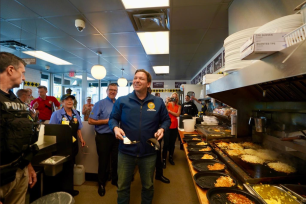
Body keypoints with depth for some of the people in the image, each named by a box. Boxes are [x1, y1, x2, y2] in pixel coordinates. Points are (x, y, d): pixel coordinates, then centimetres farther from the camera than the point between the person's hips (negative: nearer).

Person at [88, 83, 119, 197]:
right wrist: (107, 121, -17)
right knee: (103, 161, 12)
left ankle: (115, 180, 40)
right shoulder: (100, 104, -7)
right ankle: (101, 184, 34)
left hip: (116, 135, 4)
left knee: (116, 160, 16)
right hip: (103, 136, -3)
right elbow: (90, 121, -11)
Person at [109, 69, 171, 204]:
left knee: (148, 186, 22)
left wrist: (162, 129, -13)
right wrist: (115, 128, -16)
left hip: (148, 152, 1)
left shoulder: (158, 102, -2)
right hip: (126, 151, 0)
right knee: (122, 186, 18)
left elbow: (166, 120, 6)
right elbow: (113, 118, 4)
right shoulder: (122, 101, -4)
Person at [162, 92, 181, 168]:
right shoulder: (168, 104, -1)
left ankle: (171, 158, 28)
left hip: (174, 127, 3)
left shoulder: (178, 106, 6)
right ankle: (164, 159, 9)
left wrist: (169, 110, -14)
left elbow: (177, 114, -9)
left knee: (172, 143, 13)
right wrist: (166, 102, -22)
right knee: (166, 143, -1)